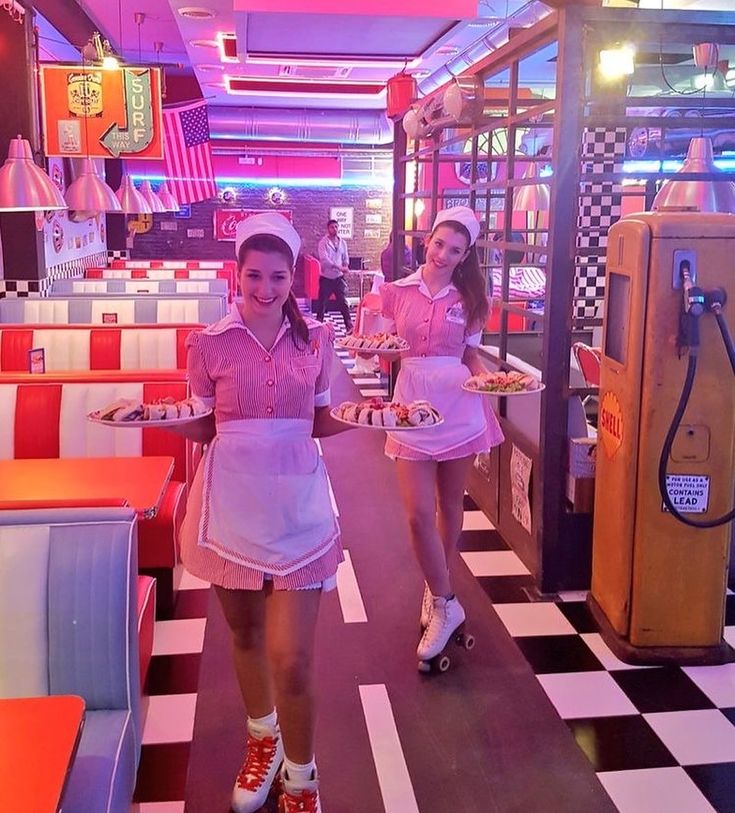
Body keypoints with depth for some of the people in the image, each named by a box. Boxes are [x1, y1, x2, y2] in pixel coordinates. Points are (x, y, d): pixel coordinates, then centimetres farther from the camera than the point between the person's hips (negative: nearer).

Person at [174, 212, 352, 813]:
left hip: (297, 503, 0)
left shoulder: (316, 338, 2)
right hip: (231, 502, 1)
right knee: (245, 633, 18)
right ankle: (262, 737, 46)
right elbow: (204, 429, 5)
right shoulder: (211, 343, -2)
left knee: (292, 660, -3)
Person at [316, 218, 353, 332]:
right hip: (326, 277, -2)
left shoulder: (342, 243, 7)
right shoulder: (323, 242, -8)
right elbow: (324, 258, -20)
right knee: (322, 302, 6)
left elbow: (345, 258, 13)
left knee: (343, 302, -2)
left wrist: (346, 266, -11)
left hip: (339, 277, 2)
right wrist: (338, 267, -29)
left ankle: (349, 325, -1)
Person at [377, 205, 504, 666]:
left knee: (450, 505, 11)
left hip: (458, 409, 1)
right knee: (419, 512, -7)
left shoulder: (468, 300, 6)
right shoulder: (397, 292, 3)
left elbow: (471, 356, 10)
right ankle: (445, 604, 9)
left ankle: (438, 591, 31)